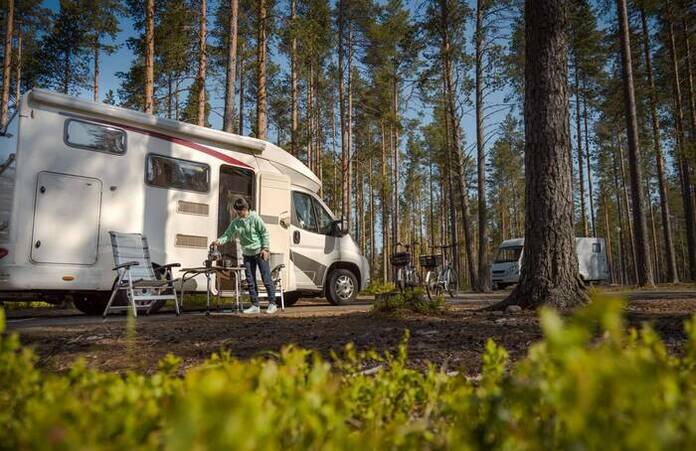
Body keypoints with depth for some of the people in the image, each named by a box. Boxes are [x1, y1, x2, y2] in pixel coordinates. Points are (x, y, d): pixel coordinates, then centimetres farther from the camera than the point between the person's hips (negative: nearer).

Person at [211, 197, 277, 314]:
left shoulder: (254, 218, -11)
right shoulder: (235, 222, 3)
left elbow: (264, 233, -8)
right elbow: (228, 235, 2)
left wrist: (265, 248, -12)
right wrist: (219, 241, -18)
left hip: (260, 252, -6)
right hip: (247, 254, 6)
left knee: (266, 279, -4)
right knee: (250, 281, 7)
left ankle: (272, 304, 5)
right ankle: (255, 306, 15)